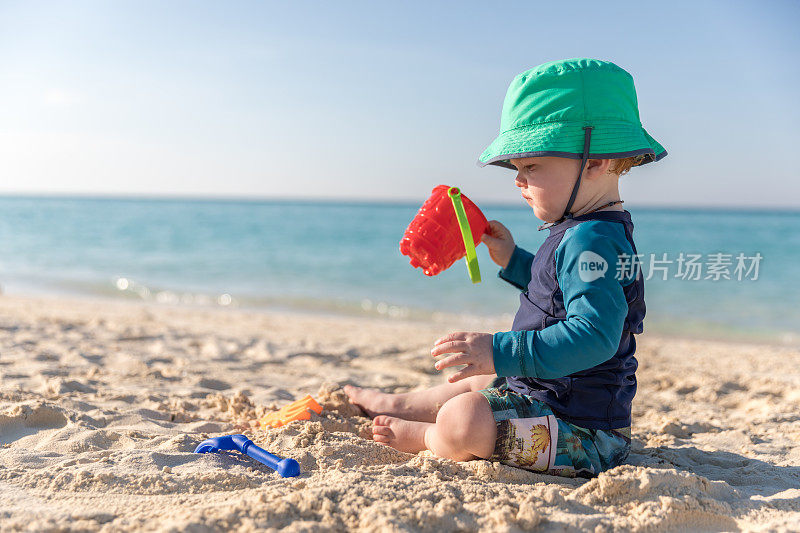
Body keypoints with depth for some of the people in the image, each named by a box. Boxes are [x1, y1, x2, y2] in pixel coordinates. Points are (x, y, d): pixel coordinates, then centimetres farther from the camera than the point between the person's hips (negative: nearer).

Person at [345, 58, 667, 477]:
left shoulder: (592, 241, -25)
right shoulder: (583, 233, 10)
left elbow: (593, 336, -36)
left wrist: (501, 352, -38)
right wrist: (513, 261, 22)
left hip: (582, 431, -11)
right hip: (550, 394, 11)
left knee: (464, 421, -27)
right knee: (478, 383, 29)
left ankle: (425, 437, 5)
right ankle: (396, 405, 47)